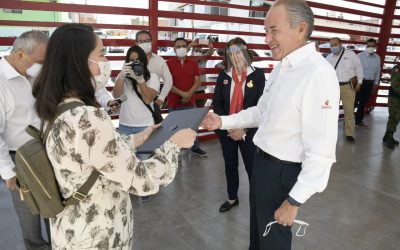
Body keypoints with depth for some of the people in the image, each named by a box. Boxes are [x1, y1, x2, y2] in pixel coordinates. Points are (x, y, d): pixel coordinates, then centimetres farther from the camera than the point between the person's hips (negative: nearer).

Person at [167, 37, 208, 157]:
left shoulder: (193, 63, 6)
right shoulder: (169, 63, -3)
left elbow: (197, 82, 1)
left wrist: (189, 94, -15)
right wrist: (182, 94, -18)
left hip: (190, 102, 3)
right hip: (174, 103, -3)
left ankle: (195, 148, 30)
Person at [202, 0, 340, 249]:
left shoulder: (318, 74, -27)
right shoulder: (280, 68, 4)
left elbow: (321, 151, -27)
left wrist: (295, 200, -21)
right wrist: (222, 121, 4)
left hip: (282, 171, -8)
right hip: (261, 160, 8)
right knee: (258, 227, 29)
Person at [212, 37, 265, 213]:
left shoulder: (258, 75, -6)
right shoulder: (223, 76, 3)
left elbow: (260, 105, -10)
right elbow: (216, 103, 0)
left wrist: (244, 129, -15)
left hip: (249, 131, -3)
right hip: (226, 130, 4)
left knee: (252, 166, 3)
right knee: (230, 165, 16)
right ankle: (232, 198, 35)